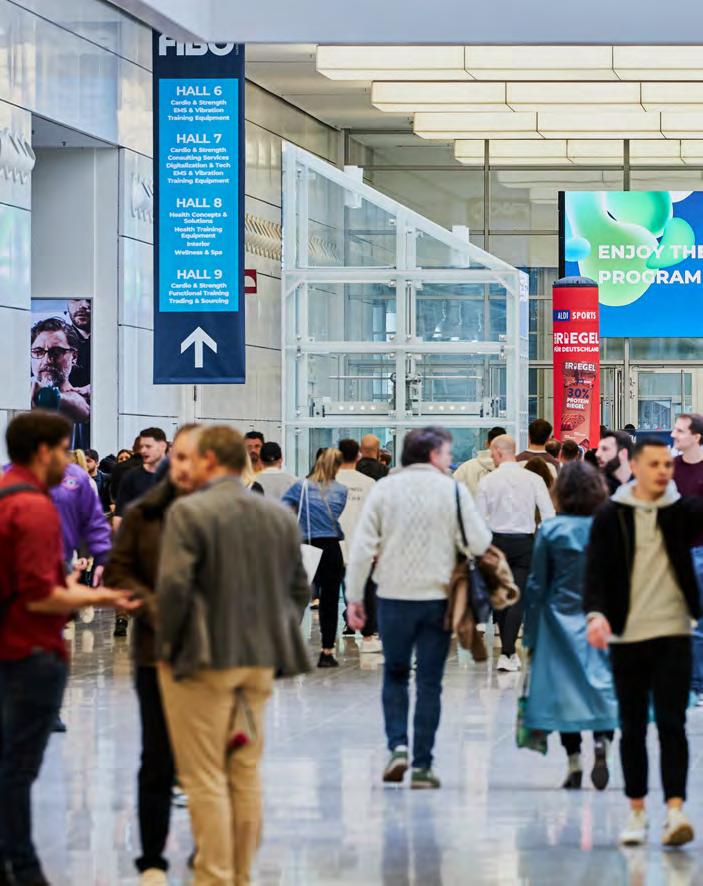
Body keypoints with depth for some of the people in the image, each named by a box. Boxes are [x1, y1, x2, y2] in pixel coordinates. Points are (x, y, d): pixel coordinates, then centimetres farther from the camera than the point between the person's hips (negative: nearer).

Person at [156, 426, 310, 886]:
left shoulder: (188, 512, -12)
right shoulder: (280, 515, 7)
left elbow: (174, 585, -19)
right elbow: (299, 588, 10)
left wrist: (167, 645, -7)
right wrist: (274, 639, 16)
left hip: (203, 660, -6)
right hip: (261, 660, 6)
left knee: (205, 777, 0)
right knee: (247, 773, 13)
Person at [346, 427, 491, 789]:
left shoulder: (384, 489, 0)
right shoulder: (453, 490, -5)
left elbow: (363, 546, -3)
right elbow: (478, 544, -10)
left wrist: (354, 597, 2)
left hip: (394, 596, 1)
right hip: (437, 597, -1)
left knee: (395, 674, 17)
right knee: (429, 681, 6)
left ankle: (397, 745, 0)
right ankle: (422, 765, 5)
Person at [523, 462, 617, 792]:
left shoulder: (550, 530, -5)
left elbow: (537, 585, -1)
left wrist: (530, 634, 5)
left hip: (561, 619, 0)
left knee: (565, 687, 7)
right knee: (604, 684, 6)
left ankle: (574, 762, 4)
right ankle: (602, 742, -18)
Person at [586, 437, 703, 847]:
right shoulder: (611, 517, 0)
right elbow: (597, 573, -4)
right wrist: (597, 613, -22)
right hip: (627, 636, 0)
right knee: (633, 728, 9)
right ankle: (637, 812, 19)